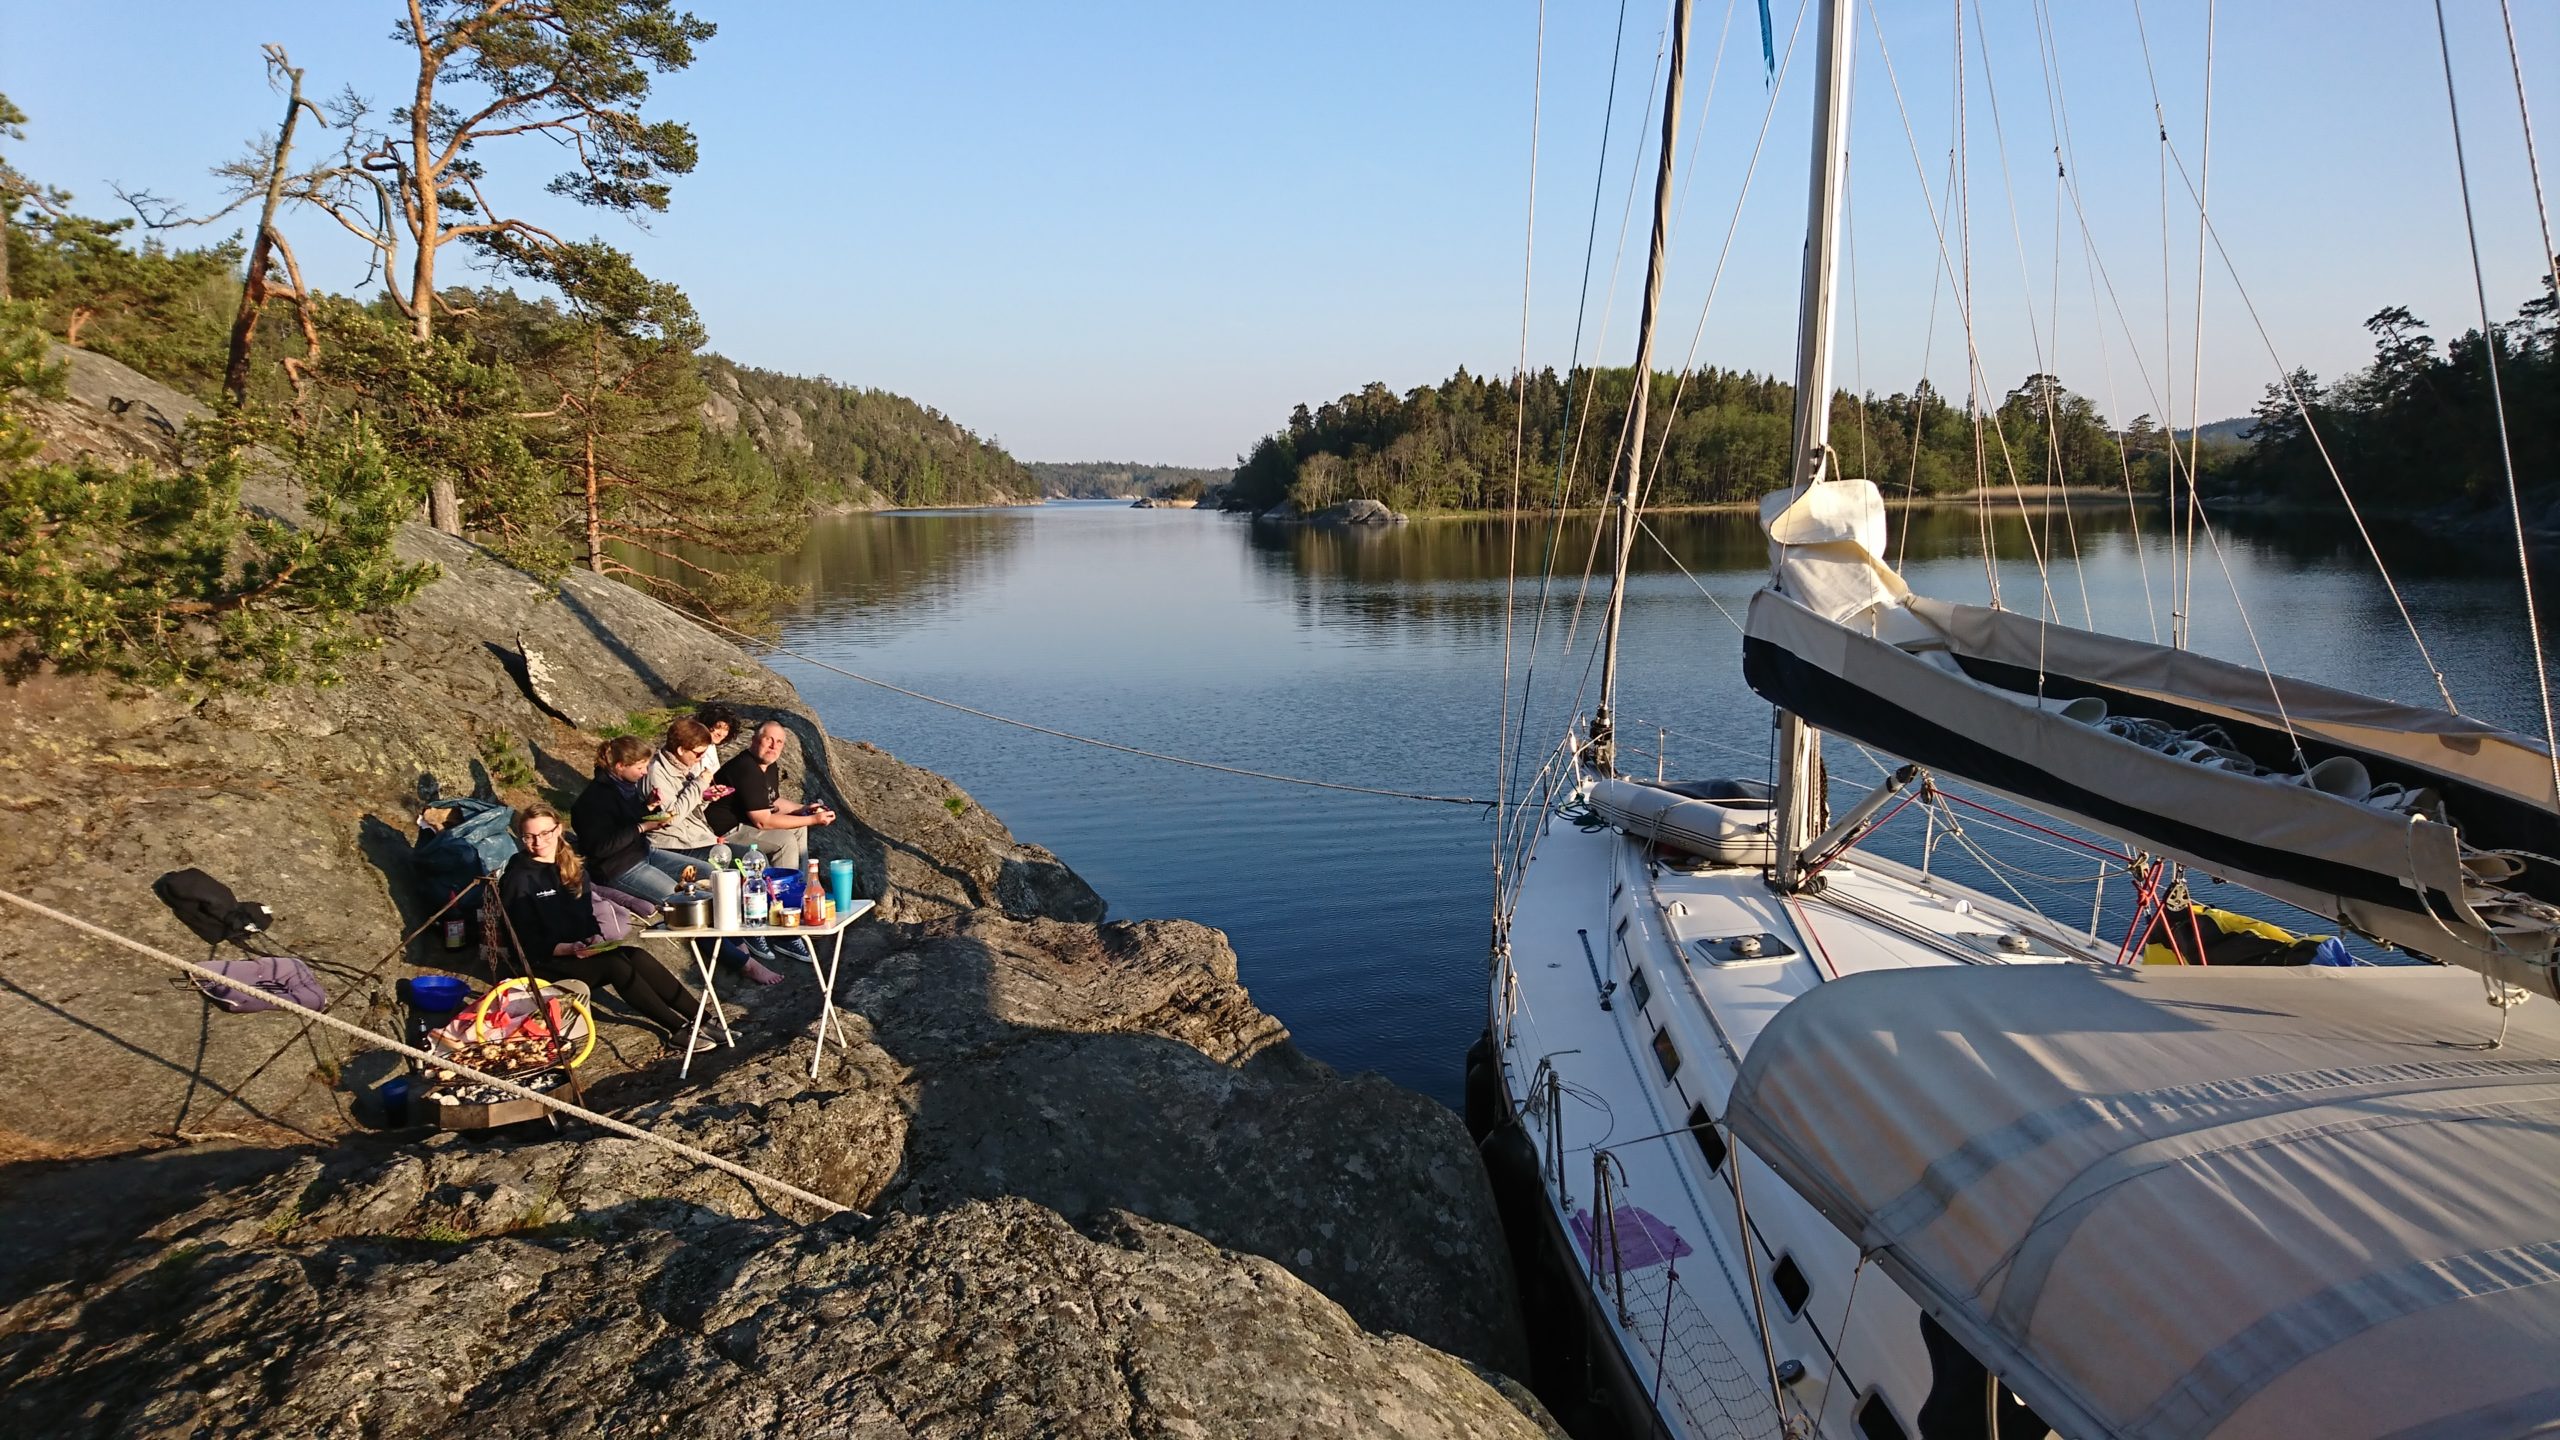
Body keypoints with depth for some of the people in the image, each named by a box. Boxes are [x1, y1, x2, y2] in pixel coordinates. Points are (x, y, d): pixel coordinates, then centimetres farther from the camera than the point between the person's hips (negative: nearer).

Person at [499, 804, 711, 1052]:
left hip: (579, 951, 6)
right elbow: (527, 942, -12)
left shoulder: (572, 868, 12)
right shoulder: (517, 880, -9)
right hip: (543, 962, -6)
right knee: (616, 964, -29)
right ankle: (679, 1028, -31)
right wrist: (568, 948, -26)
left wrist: (595, 937, -7)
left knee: (638, 956, -22)